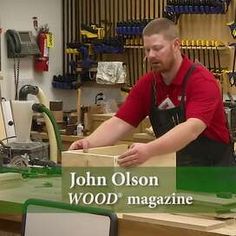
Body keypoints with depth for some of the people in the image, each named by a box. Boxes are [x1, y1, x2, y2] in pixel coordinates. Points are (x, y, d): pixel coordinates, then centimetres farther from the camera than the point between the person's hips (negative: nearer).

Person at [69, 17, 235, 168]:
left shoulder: (202, 80, -20)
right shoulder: (147, 84, 0)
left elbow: (192, 128, -35)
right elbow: (120, 123, -3)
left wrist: (149, 150, -50)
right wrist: (89, 142, -23)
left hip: (212, 173, -5)